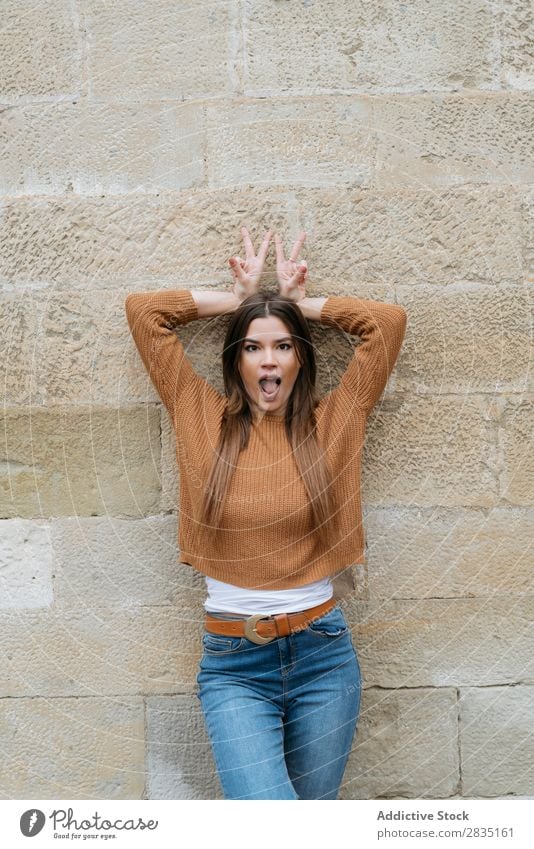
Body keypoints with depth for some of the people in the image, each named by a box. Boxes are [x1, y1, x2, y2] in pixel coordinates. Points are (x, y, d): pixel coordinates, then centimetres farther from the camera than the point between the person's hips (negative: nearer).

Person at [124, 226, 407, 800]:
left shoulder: (330, 421, 2)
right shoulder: (203, 418, 2)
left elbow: (389, 321, 1)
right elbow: (143, 310, 3)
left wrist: (299, 303, 7)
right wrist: (238, 297, 8)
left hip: (323, 655, 1)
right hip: (233, 665, -1)